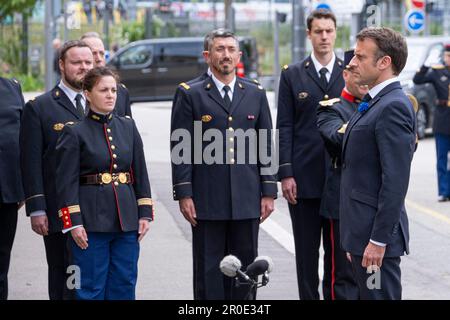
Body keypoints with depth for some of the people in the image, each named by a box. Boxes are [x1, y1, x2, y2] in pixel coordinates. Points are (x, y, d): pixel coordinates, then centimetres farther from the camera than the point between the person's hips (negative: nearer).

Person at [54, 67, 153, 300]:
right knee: (91, 288, 0)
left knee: (124, 285, 8)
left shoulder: (128, 127, 10)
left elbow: (140, 173, 11)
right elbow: (67, 182, -6)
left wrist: (145, 213, 4)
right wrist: (73, 223, -12)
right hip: (91, 220, -4)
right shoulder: (74, 132, -3)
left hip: (127, 219, 4)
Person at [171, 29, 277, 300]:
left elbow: (266, 146, 10)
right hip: (207, 200, -2)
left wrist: (269, 192, 4)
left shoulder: (256, 95, 11)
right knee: (208, 270, 2)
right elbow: (181, 149, -1)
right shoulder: (190, 96, 2)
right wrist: (184, 194, -8)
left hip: (247, 200, 3)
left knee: (245, 266, 7)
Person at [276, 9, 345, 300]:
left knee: (338, 251, 7)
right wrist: (285, 173, -6)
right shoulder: (292, 75, 5)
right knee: (306, 251, 5)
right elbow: (284, 127, 1)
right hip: (304, 177, 0)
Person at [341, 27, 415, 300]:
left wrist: (378, 240, -22)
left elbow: (395, 182, -21)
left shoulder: (394, 107, -16)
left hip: (377, 235, -10)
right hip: (362, 231, 10)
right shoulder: (374, 104, 15)